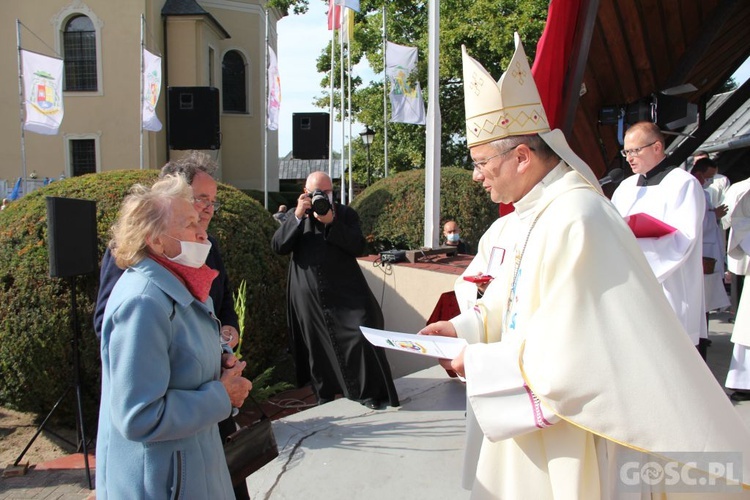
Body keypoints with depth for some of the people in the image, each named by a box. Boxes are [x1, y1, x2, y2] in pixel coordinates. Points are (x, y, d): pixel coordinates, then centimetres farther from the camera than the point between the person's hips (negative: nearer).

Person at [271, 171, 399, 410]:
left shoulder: (346, 213, 6)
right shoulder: (294, 216, 11)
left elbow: (358, 246, -8)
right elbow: (278, 246, -2)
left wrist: (331, 222, -18)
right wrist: (298, 216, -13)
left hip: (346, 293, -1)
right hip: (309, 298, 2)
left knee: (362, 336, -9)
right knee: (318, 346, 10)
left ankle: (369, 393, 7)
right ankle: (324, 396, 27)